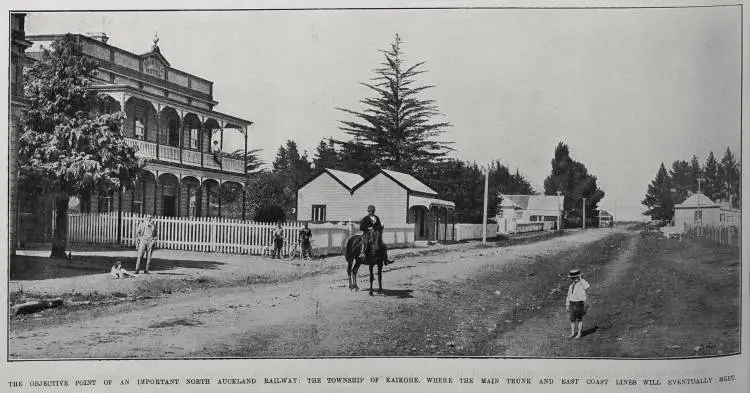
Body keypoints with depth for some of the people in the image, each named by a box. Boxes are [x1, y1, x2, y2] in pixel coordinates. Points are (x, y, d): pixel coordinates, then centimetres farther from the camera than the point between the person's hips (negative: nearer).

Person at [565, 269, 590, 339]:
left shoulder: (581, 284, -7)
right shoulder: (571, 286, 13)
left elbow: (587, 286, -32)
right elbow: (569, 296, 17)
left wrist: (580, 279, -27)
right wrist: (567, 305, 14)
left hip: (579, 303, -6)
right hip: (572, 303, 6)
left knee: (579, 319, 2)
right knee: (572, 319, 6)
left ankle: (579, 333, 9)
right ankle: (573, 333, 13)